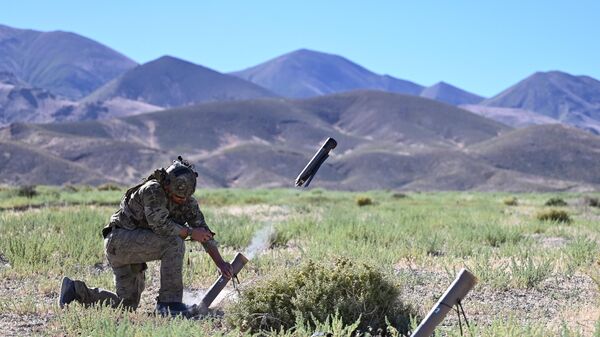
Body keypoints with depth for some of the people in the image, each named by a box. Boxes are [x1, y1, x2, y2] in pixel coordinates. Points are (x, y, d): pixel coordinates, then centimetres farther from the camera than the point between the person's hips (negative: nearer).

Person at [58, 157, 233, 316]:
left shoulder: (187, 201, 1)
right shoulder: (152, 191, -21)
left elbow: (203, 230, 2)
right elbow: (161, 225, -30)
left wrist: (220, 263, -4)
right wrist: (190, 232, -19)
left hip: (134, 247, 9)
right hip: (119, 239, -9)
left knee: (127, 306, 8)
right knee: (173, 243, -28)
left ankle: (76, 289, 19)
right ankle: (169, 301, -23)